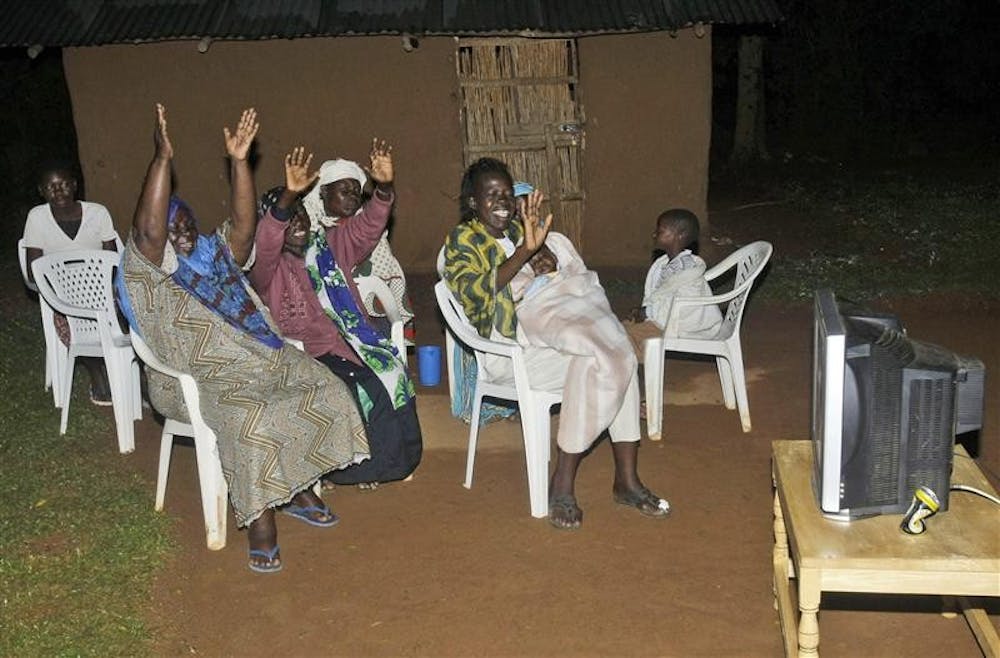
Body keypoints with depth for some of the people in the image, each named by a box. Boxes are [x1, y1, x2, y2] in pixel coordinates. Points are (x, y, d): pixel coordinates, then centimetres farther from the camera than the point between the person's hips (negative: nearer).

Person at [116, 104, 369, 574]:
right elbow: (147, 231, -19)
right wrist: (163, 158, -26)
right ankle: (259, 522, -22)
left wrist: (238, 161, -4)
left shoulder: (216, 257, 19)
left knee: (326, 394, -11)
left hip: (264, 361, 7)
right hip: (198, 382, -7)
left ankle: (297, 490, 4)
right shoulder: (146, 273, -1)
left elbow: (243, 224, 6)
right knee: (251, 421, -35)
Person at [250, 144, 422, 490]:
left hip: (347, 338, 6)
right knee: (361, 388, -26)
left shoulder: (328, 246, 17)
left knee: (392, 371, -18)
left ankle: (387, 458, 0)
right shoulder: (269, 267, -2)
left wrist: (383, 187, -15)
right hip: (304, 352, -6)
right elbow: (264, 243, -25)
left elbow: (364, 228, 5)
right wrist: (288, 196, -42)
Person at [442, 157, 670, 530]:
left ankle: (626, 479, -23)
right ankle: (561, 486, -26)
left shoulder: (519, 230, 21)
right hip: (508, 344, -6)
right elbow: (475, 292, -20)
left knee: (617, 355, -24)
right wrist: (526, 250, -29)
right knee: (594, 360, -30)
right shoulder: (462, 241, 2)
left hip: (547, 324, 6)